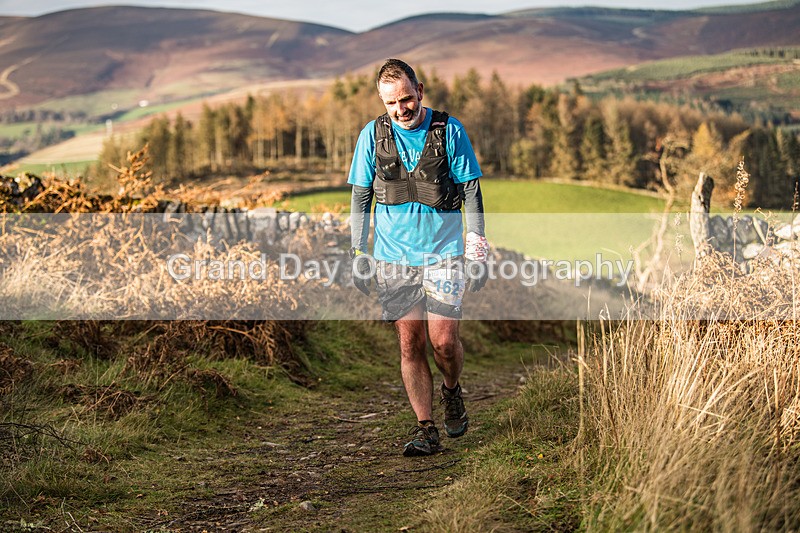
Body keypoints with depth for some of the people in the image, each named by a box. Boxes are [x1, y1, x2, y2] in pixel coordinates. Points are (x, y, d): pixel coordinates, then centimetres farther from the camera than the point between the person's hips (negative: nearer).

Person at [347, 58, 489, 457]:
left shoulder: (449, 131, -3)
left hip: (443, 252, -2)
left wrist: (477, 252, -3)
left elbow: (472, 193, 1)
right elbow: (360, 198, 9)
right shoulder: (372, 135, 2)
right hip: (393, 257, 2)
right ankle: (425, 430, 10)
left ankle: (451, 391, 25)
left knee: (443, 340, -8)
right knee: (410, 342, 1)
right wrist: (359, 254, 4)